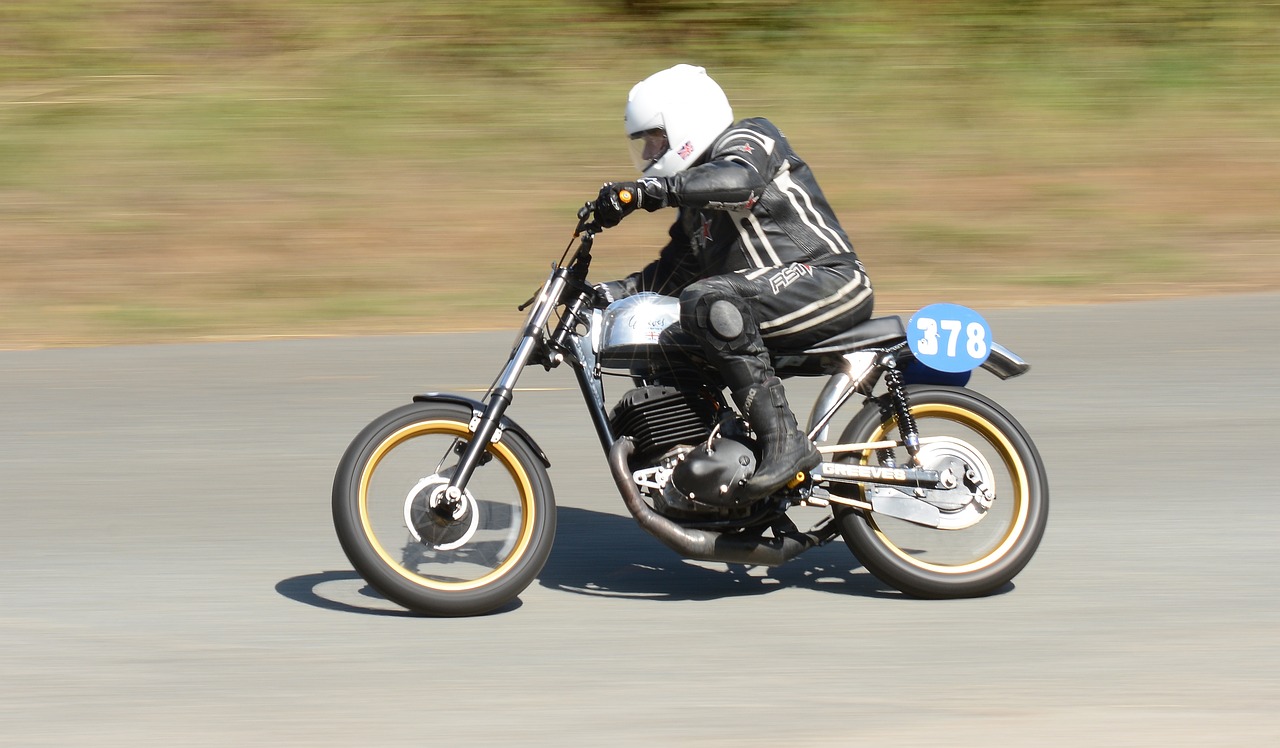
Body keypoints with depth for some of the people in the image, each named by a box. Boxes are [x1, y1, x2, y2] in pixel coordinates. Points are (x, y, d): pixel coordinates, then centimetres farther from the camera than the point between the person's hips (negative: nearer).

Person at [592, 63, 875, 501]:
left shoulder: (747, 141, -3)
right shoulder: (696, 206, 25)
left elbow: (740, 180, -27)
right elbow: (675, 270, 25)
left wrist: (645, 191, -32)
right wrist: (608, 293, 9)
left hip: (828, 279, -10)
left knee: (708, 300, -34)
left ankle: (784, 439, -36)